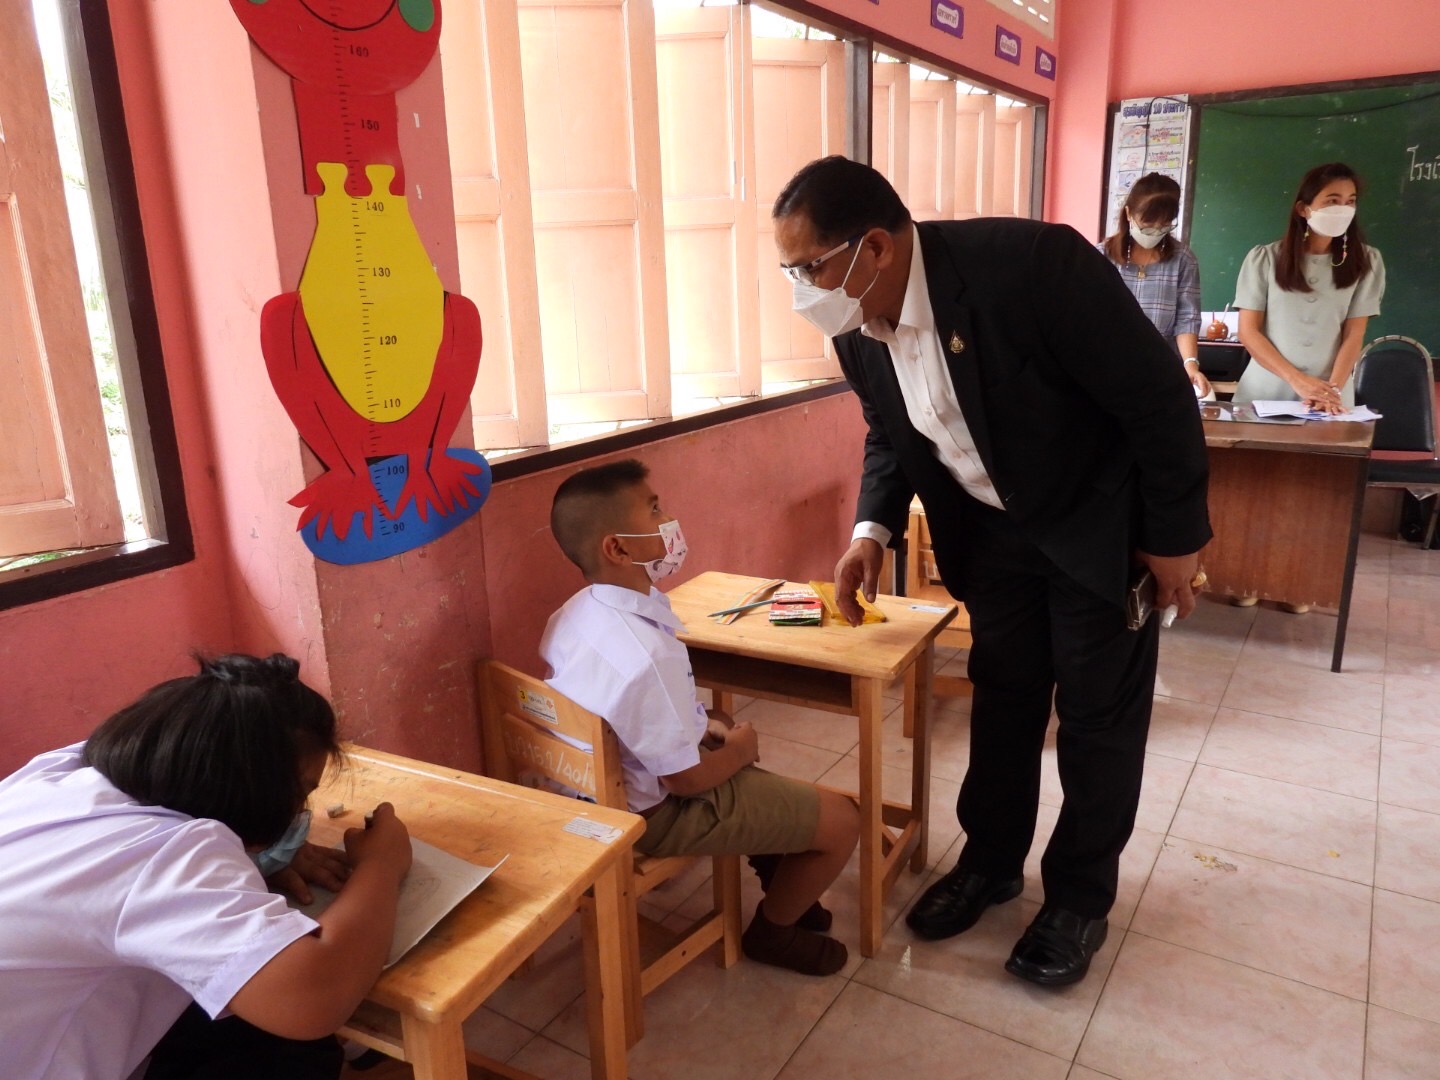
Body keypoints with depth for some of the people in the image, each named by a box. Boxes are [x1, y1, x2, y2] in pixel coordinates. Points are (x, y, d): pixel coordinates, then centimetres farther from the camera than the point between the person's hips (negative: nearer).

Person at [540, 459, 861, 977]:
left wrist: (701, 722, 4)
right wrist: (739, 749, -6)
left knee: (728, 724, 32)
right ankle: (773, 929, 25)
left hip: (601, 784, 9)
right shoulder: (646, 654, -36)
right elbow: (685, 779, -25)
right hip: (653, 810, -9)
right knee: (841, 820, -2)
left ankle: (779, 884, 41)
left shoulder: (573, 614, -8)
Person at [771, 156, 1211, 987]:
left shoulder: (1034, 262, -33)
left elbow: (1158, 393, -23)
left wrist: (1174, 536, -16)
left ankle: (1080, 896, 24)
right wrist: (873, 530, -10)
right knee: (1002, 693, 15)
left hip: (1099, 515, -5)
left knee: (1098, 708, 6)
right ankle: (991, 860, 34)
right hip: (991, 524, 5)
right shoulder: (857, 326, -12)